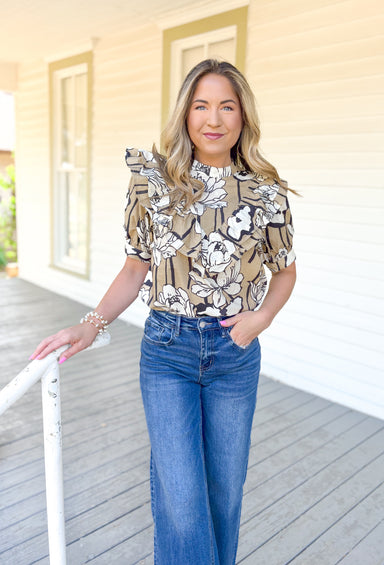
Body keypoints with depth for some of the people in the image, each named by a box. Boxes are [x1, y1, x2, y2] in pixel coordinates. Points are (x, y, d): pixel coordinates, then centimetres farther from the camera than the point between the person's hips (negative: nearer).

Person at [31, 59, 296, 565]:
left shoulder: (265, 192, -3)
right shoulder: (155, 181, -3)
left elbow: (285, 270, 10)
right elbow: (136, 269, 3)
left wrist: (262, 316, -8)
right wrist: (91, 325, -9)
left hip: (236, 352, 2)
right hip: (167, 350, -1)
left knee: (225, 485, 17)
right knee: (181, 495, 0)